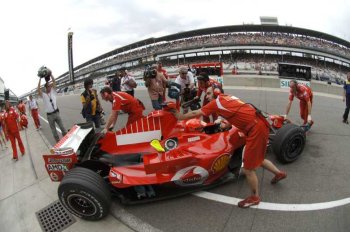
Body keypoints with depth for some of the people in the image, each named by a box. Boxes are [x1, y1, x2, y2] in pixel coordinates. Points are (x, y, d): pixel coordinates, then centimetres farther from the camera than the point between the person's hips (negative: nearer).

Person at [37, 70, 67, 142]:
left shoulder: (53, 92, 3)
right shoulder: (43, 95, -3)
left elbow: (54, 82, -4)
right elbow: (38, 89, -21)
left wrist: (51, 74, -10)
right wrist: (40, 79, -17)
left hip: (56, 112, 2)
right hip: (49, 115, -2)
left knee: (62, 127, 8)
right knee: (53, 129, 8)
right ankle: (58, 141, 17)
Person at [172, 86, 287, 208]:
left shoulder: (216, 102, -3)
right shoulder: (229, 98, 17)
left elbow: (195, 114, 7)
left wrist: (180, 116, 21)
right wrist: (227, 123, 35)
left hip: (255, 130, -9)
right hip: (260, 125, 9)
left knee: (248, 169, 4)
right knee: (257, 159, 30)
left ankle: (255, 197, 23)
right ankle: (279, 173, 50)